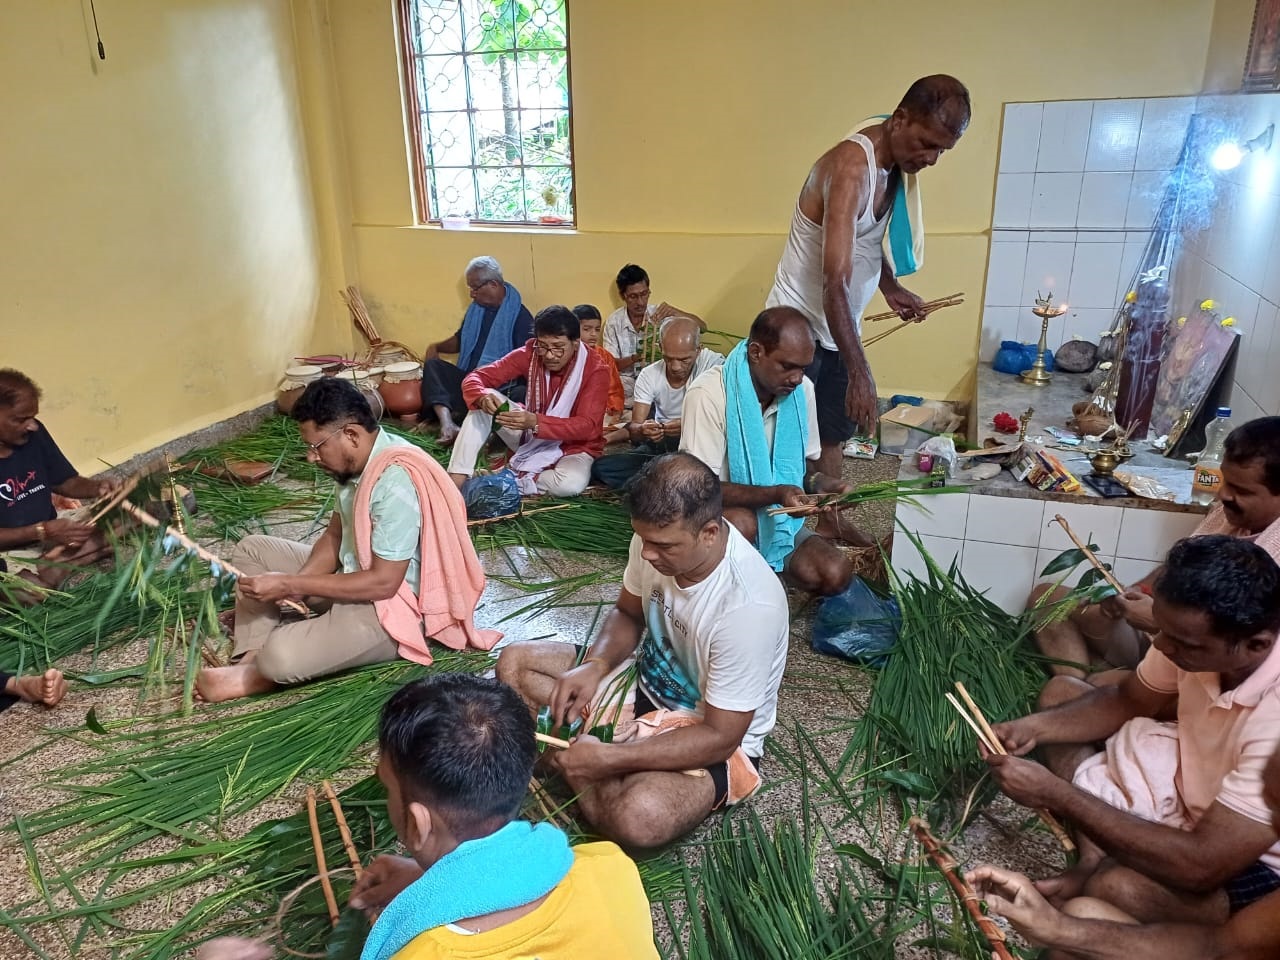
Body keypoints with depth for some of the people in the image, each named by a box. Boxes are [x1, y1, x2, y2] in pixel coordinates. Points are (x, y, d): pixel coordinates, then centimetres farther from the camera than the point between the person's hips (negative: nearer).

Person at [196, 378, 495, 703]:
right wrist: (297, 585, -10)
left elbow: (383, 582, -28)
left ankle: (263, 670, 6)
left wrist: (290, 586, -24)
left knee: (280, 657, -29)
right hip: (355, 574, 10)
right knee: (251, 549, 12)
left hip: (392, 606, -10)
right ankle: (254, 656, -1)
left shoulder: (395, 482, -30)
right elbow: (335, 535, 9)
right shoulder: (358, 461, -1)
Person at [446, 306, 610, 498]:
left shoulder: (596, 370, -21)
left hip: (572, 446, -3)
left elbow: (588, 426, -30)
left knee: (572, 483, -37)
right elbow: (476, 377, -13)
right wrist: (483, 397, -38)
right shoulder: (530, 354, -12)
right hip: (530, 436, 3)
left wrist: (536, 422, -44)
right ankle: (457, 479, -23)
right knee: (487, 401, -19)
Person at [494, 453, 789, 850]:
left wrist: (609, 757, -30)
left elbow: (719, 737, -27)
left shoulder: (748, 606, -35)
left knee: (638, 817, -35)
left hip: (714, 737, -6)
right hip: (647, 681, 7)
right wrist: (594, 666, -15)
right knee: (515, 663, 0)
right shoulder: (657, 538, -16)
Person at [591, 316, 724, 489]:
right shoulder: (649, 375, -3)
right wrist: (642, 430, -32)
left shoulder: (713, 363, -13)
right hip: (659, 445, 4)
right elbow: (634, 428, -6)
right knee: (600, 468, -17)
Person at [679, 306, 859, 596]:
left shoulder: (802, 390, -5)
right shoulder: (708, 394, -24)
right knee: (741, 523, -39)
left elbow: (804, 462, 8)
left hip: (778, 517, 5)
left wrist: (819, 482, -16)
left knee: (835, 576, -17)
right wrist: (777, 493, -35)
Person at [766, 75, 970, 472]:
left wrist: (890, 287, 5)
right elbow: (836, 284, -34)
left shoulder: (895, 163, 2)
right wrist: (860, 374, -37)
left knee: (833, 437, 14)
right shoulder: (853, 167, -26)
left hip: (837, 328, 9)